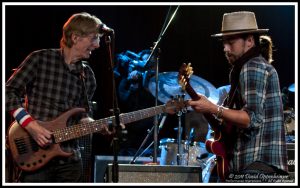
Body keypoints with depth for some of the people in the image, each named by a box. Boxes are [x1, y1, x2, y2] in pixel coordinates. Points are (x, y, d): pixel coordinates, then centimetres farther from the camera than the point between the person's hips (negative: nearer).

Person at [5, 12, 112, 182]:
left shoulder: (87, 76, 11)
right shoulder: (40, 59, -5)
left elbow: (82, 116, 15)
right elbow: (9, 92, -6)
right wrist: (31, 125, -15)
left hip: (70, 158, 5)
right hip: (35, 156, -5)